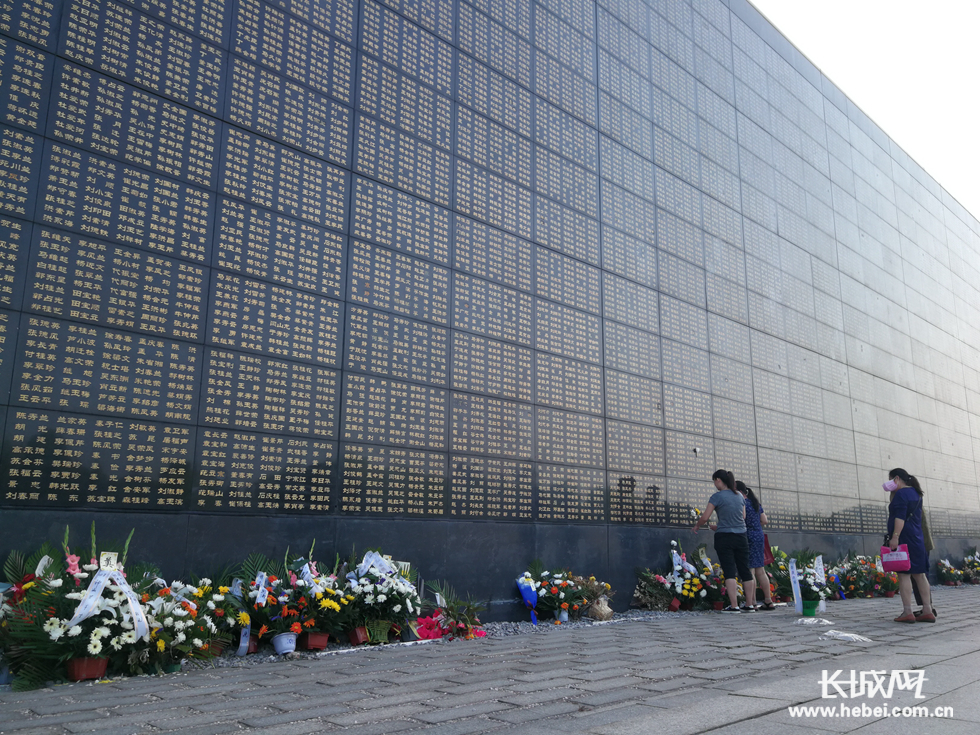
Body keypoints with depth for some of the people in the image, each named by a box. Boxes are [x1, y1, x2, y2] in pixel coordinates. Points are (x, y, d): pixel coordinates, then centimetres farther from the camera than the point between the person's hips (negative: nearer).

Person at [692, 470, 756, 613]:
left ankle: (734, 606, -9)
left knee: (729, 571, -5)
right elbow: (743, 516, 18)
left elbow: (705, 517, -10)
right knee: (744, 570, 10)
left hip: (724, 538, -5)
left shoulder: (717, 497, -10)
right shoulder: (740, 496, 8)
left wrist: (696, 526, 8)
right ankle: (749, 605, 16)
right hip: (741, 537, 6)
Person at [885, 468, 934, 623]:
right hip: (917, 539, 9)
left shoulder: (901, 494, -10)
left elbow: (900, 517, -20)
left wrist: (895, 536, -24)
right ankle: (928, 611, 11)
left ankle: (907, 613, -11)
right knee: (919, 574, 10)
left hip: (904, 539, -9)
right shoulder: (915, 493, 18)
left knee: (904, 574, -9)